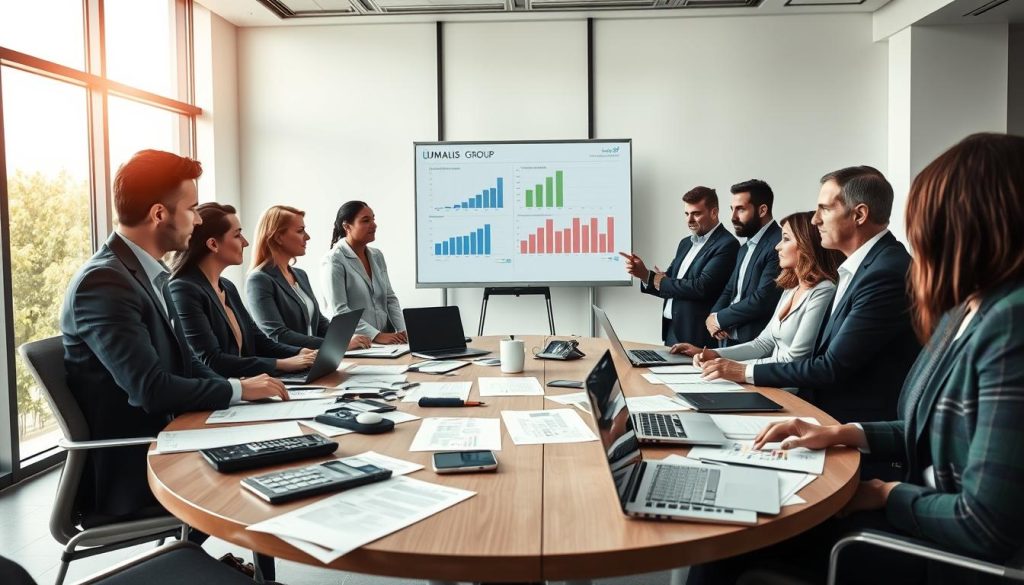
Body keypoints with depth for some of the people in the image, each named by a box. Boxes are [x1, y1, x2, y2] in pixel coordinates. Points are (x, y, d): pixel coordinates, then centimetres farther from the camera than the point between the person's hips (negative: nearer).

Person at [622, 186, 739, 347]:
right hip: (672, 330, 7)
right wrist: (644, 274, -8)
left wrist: (662, 282, -8)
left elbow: (702, 287, -22)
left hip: (697, 335, -7)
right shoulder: (686, 243, 15)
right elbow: (668, 289, 12)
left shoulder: (726, 245, -12)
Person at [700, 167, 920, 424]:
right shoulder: (861, 266, 11)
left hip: (866, 426, -8)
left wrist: (746, 372, -12)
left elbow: (833, 367, -19)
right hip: (829, 410, 8)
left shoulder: (886, 273, -19)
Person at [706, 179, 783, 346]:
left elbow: (763, 299, -21)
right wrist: (713, 316, -3)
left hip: (756, 344, -8)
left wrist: (720, 319, -9)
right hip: (729, 339, 8)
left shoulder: (779, 243, -14)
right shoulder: (745, 248, 17)